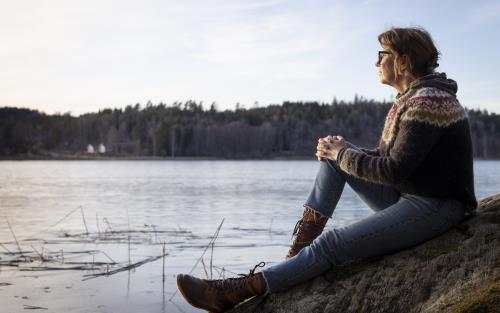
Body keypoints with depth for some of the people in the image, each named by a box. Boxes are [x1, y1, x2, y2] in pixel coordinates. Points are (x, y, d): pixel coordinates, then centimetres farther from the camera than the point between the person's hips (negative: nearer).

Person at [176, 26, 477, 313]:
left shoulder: (427, 102, -18)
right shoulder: (412, 98, 14)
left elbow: (394, 170, -22)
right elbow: (386, 157, 16)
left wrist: (341, 154, -9)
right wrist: (341, 150, -2)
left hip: (435, 207, -10)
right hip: (407, 195, 10)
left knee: (332, 244, -20)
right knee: (332, 153, 5)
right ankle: (301, 248, -3)